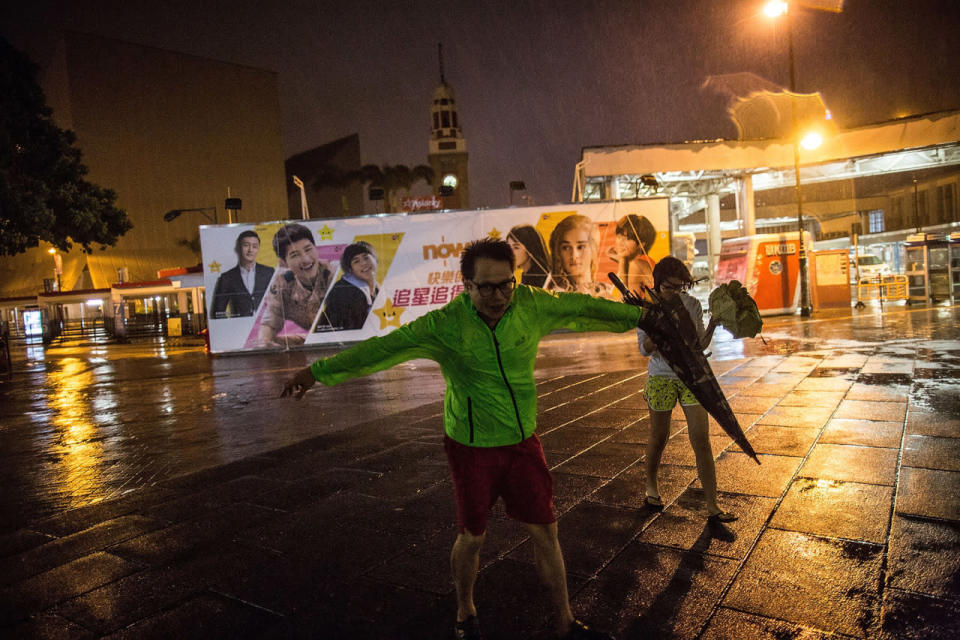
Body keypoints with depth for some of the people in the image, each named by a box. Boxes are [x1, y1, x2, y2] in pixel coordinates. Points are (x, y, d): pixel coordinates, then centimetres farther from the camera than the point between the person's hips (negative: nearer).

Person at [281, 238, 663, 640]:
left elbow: (582, 307, 2)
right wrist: (318, 371, -17)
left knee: (545, 531, 11)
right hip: (472, 447, -3)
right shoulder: (444, 324, -20)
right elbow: (383, 347, -17)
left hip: (523, 441, 3)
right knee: (472, 537, 13)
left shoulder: (531, 304, -11)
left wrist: (637, 316, 12)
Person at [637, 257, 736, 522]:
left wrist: (714, 323, -13)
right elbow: (644, 348, -11)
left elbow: (700, 345, 1)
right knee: (659, 437, 12)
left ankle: (712, 506, 5)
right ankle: (651, 483, 39)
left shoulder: (692, 304, -2)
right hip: (661, 378, -2)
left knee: (701, 440, -2)